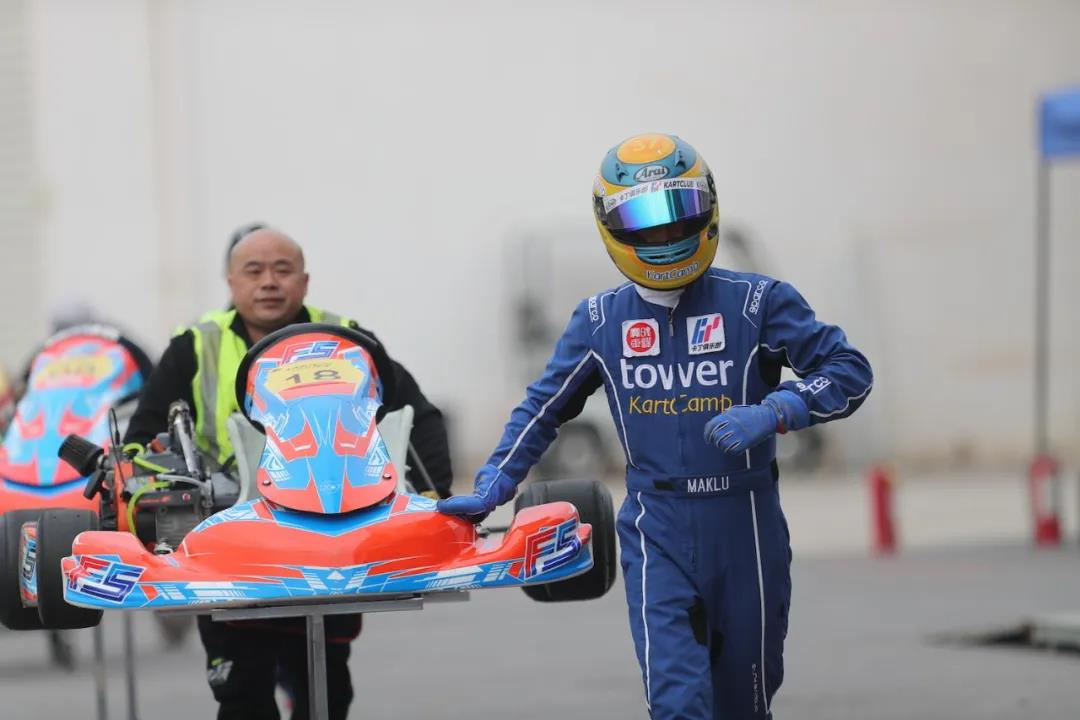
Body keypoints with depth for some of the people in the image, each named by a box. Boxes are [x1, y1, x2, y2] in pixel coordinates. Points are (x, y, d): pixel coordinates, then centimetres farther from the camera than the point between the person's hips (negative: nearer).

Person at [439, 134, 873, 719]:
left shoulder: (756, 302, -2)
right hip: (657, 532, 0)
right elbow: (545, 406, 19)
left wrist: (773, 412, -20)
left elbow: (849, 371, -4)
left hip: (745, 527, 0)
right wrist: (494, 486, 13)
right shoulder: (600, 321, 7)